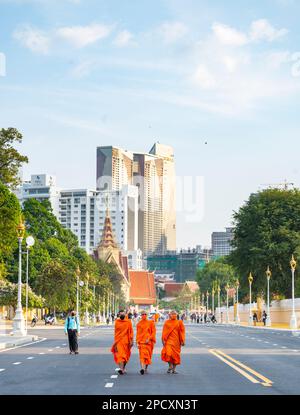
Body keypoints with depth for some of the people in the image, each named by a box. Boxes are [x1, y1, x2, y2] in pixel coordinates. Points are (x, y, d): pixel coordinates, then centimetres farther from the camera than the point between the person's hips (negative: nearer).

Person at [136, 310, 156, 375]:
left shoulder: (151, 322, 4)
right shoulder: (139, 324, 7)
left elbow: (154, 332, 1)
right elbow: (138, 333, 6)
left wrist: (149, 338, -11)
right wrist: (137, 342, -2)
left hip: (149, 341, 1)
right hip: (141, 341, -1)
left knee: (148, 355, 6)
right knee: (142, 355, -14)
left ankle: (146, 368, 21)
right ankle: (142, 368, -25)